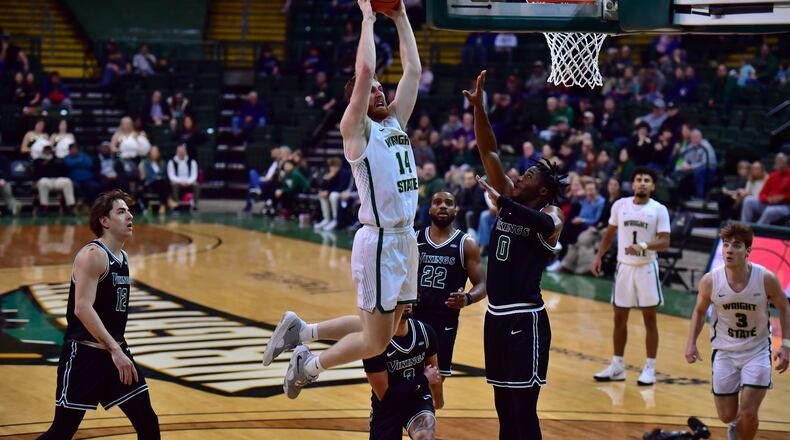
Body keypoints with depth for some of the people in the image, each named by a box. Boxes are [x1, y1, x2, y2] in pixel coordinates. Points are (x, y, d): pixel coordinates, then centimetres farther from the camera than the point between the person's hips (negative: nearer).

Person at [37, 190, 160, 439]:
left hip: (115, 351, 8)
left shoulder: (123, 257, 12)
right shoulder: (93, 255, -15)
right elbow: (82, 308, -25)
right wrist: (114, 349, -29)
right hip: (84, 354, -8)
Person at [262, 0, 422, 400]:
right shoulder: (356, 129, -6)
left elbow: (413, 70, 15)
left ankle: (301, 331, 26)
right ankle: (308, 365, 17)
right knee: (375, 341, -5)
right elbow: (363, 72, -18)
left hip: (405, 238, 8)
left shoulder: (395, 121, 15)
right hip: (379, 242, -8)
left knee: (383, 330, 14)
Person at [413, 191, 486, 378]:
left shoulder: (466, 244, -1)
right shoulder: (414, 239, 4)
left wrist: (467, 299, -25)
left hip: (446, 321, -1)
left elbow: (481, 285, -2)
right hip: (413, 317, 1)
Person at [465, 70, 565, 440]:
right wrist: (478, 108, -6)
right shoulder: (509, 198, 10)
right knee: (503, 406, 13)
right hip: (496, 315, 7)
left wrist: (501, 202, -44)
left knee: (524, 410, -6)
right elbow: (488, 151, 5)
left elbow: (545, 226, -34)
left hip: (525, 319, -7)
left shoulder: (550, 214, -8)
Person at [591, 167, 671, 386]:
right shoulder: (620, 205, 2)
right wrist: (598, 257, 3)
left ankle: (650, 368, 7)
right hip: (624, 266, 3)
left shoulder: (659, 210, -7)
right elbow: (609, 235, 13)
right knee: (619, 318, 8)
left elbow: (665, 242, -14)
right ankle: (617, 366, 18)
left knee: (649, 318, 1)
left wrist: (643, 246, -30)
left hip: (646, 268, -3)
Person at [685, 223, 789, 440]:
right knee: (727, 416, 8)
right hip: (724, 352, 1)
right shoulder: (710, 280, -16)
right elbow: (699, 311, 3)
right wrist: (691, 343, -9)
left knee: (748, 413, -10)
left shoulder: (766, 279, -19)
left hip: (757, 351, -1)